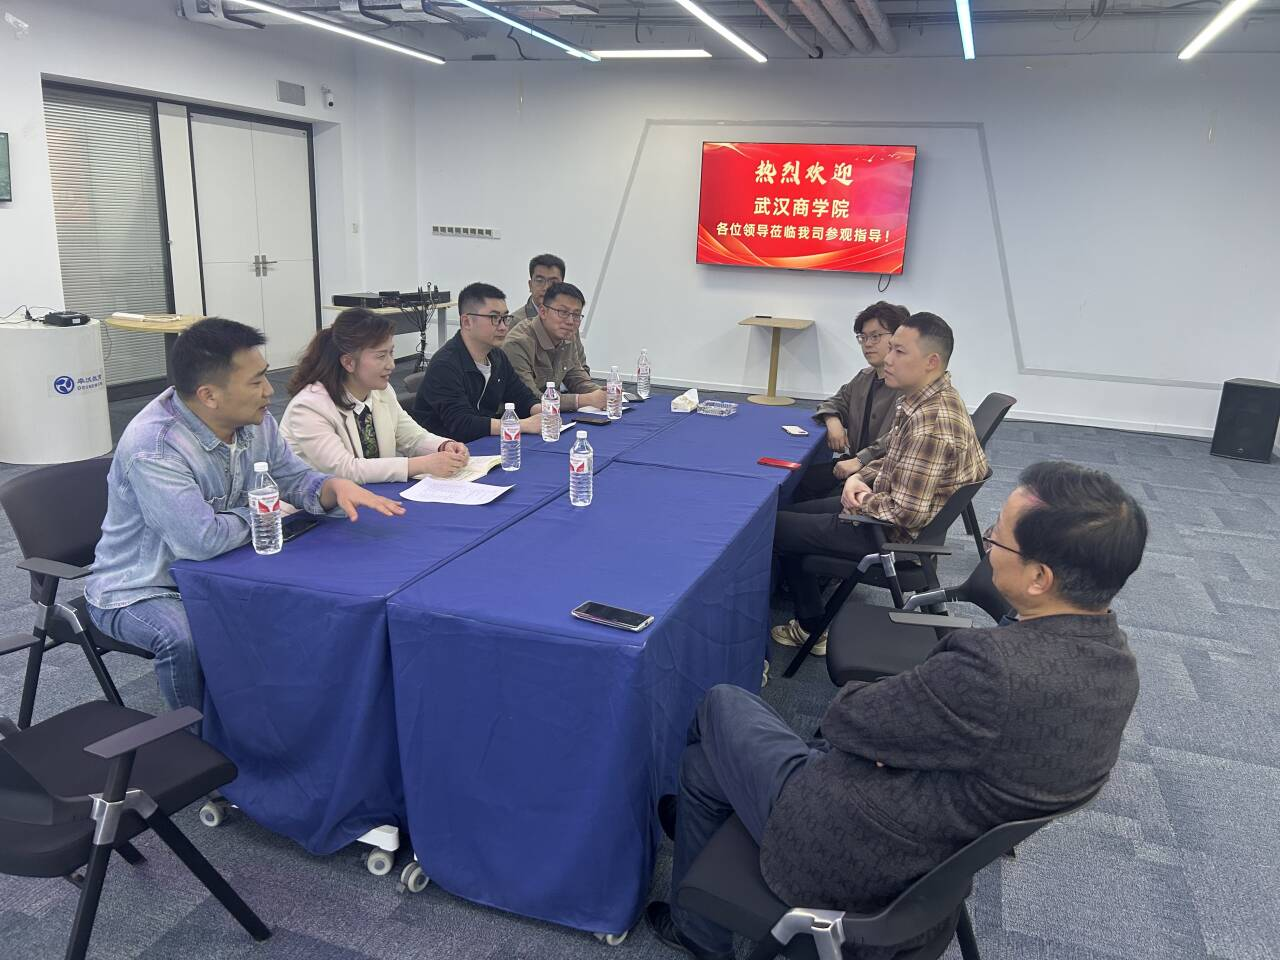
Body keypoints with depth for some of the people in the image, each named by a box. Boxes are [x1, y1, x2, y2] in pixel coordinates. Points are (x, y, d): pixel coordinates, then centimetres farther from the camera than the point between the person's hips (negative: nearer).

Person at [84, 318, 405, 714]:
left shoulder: (254, 421, -8)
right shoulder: (153, 447, -31)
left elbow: (294, 478, 5)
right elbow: (203, 540, -37)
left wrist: (335, 487, -19)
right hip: (140, 591, -6)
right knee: (184, 638, -35)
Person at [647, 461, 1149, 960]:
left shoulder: (998, 670, -35)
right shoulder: (1116, 659, -6)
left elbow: (845, 719, -21)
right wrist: (900, 715, -6)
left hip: (850, 862, -8)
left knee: (722, 704, 16)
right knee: (703, 759, 21)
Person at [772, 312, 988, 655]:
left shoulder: (931, 423, -32)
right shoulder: (928, 398, 0)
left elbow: (906, 512, -31)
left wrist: (859, 502, -14)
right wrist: (860, 478, -2)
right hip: (887, 508, 10)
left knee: (773, 527, 0)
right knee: (791, 512, 18)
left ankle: (811, 627, 18)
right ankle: (809, 625, 23)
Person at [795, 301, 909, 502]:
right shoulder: (864, 378, 15)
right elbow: (834, 403, 25)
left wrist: (860, 460, -28)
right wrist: (832, 420, 1)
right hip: (856, 461, 8)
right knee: (801, 480, -9)